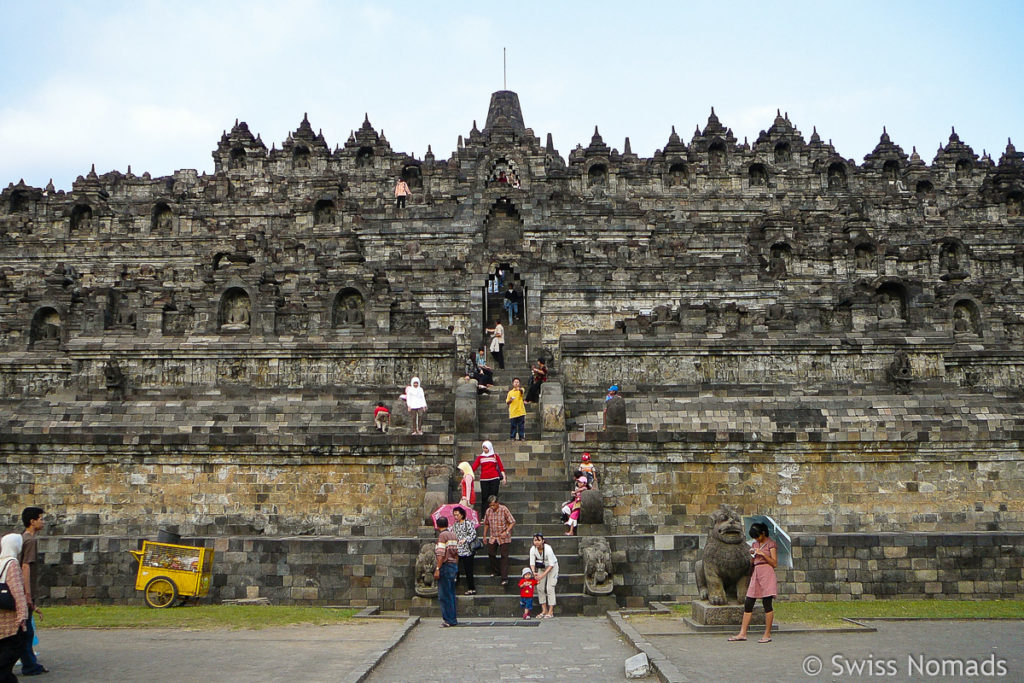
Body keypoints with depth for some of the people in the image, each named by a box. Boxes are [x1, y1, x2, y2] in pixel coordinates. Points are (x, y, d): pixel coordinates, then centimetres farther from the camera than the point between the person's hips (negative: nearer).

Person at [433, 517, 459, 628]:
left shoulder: (442, 535, -11)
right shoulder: (454, 535, 13)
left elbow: (441, 554, -17)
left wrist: (437, 569, -17)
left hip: (445, 565, -8)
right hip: (454, 565, 8)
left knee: (444, 595, -4)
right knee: (451, 593, 14)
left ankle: (449, 620, -3)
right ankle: (453, 618, 17)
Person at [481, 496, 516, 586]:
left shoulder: (504, 510, -14)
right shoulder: (488, 511, -1)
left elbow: (512, 522, -11)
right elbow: (486, 524, 13)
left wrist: (506, 532, -23)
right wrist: (484, 536, 13)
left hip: (504, 538, -5)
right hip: (493, 537, 5)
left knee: (504, 556, -5)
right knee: (491, 554, 7)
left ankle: (504, 578, -4)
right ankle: (495, 571, 31)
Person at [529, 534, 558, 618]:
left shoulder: (548, 549, -32)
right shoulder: (532, 549, -19)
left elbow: (551, 565, -29)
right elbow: (532, 563, -13)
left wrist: (543, 575, -36)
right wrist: (534, 572, -33)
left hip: (552, 567, -5)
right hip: (541, 567, 5)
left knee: (550, 588, -13)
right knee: (540, 587, -2)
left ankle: (551, 611, -7)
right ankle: (544, 610, 8)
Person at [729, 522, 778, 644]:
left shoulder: (771, 544, -1)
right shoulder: (755, 544, 17)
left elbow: (774, 563, -6)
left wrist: (763, 554, -15)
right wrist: (752, 555, 1)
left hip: (767, 574, -7)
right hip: (756, 574, 7)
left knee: (767, 604, -5)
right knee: (748, 604, 2)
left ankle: (767, 634, 3)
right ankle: (742, 633, 4)